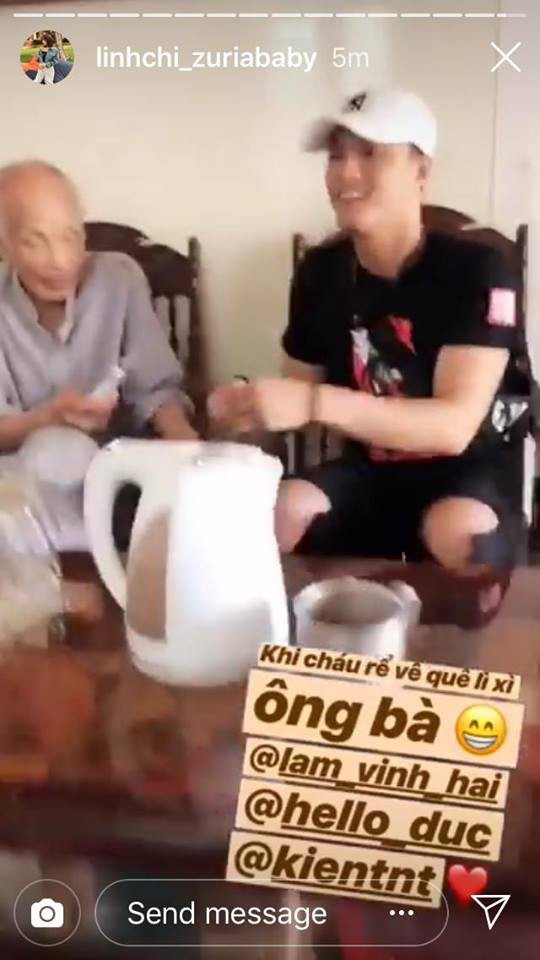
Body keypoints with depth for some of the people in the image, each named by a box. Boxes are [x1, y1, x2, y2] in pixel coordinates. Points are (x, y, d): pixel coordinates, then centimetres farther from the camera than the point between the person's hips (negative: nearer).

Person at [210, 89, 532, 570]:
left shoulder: (477, 272, -17)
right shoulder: (320, 271, -2)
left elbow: (453, 426, -27)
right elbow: (301, 388, 7)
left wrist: (315, 403, -39)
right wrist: (255, 406, -19)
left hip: (472, 472, -3)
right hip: (369, 469, 4)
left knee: (458, 532, -36)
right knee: (277, 513, -25)